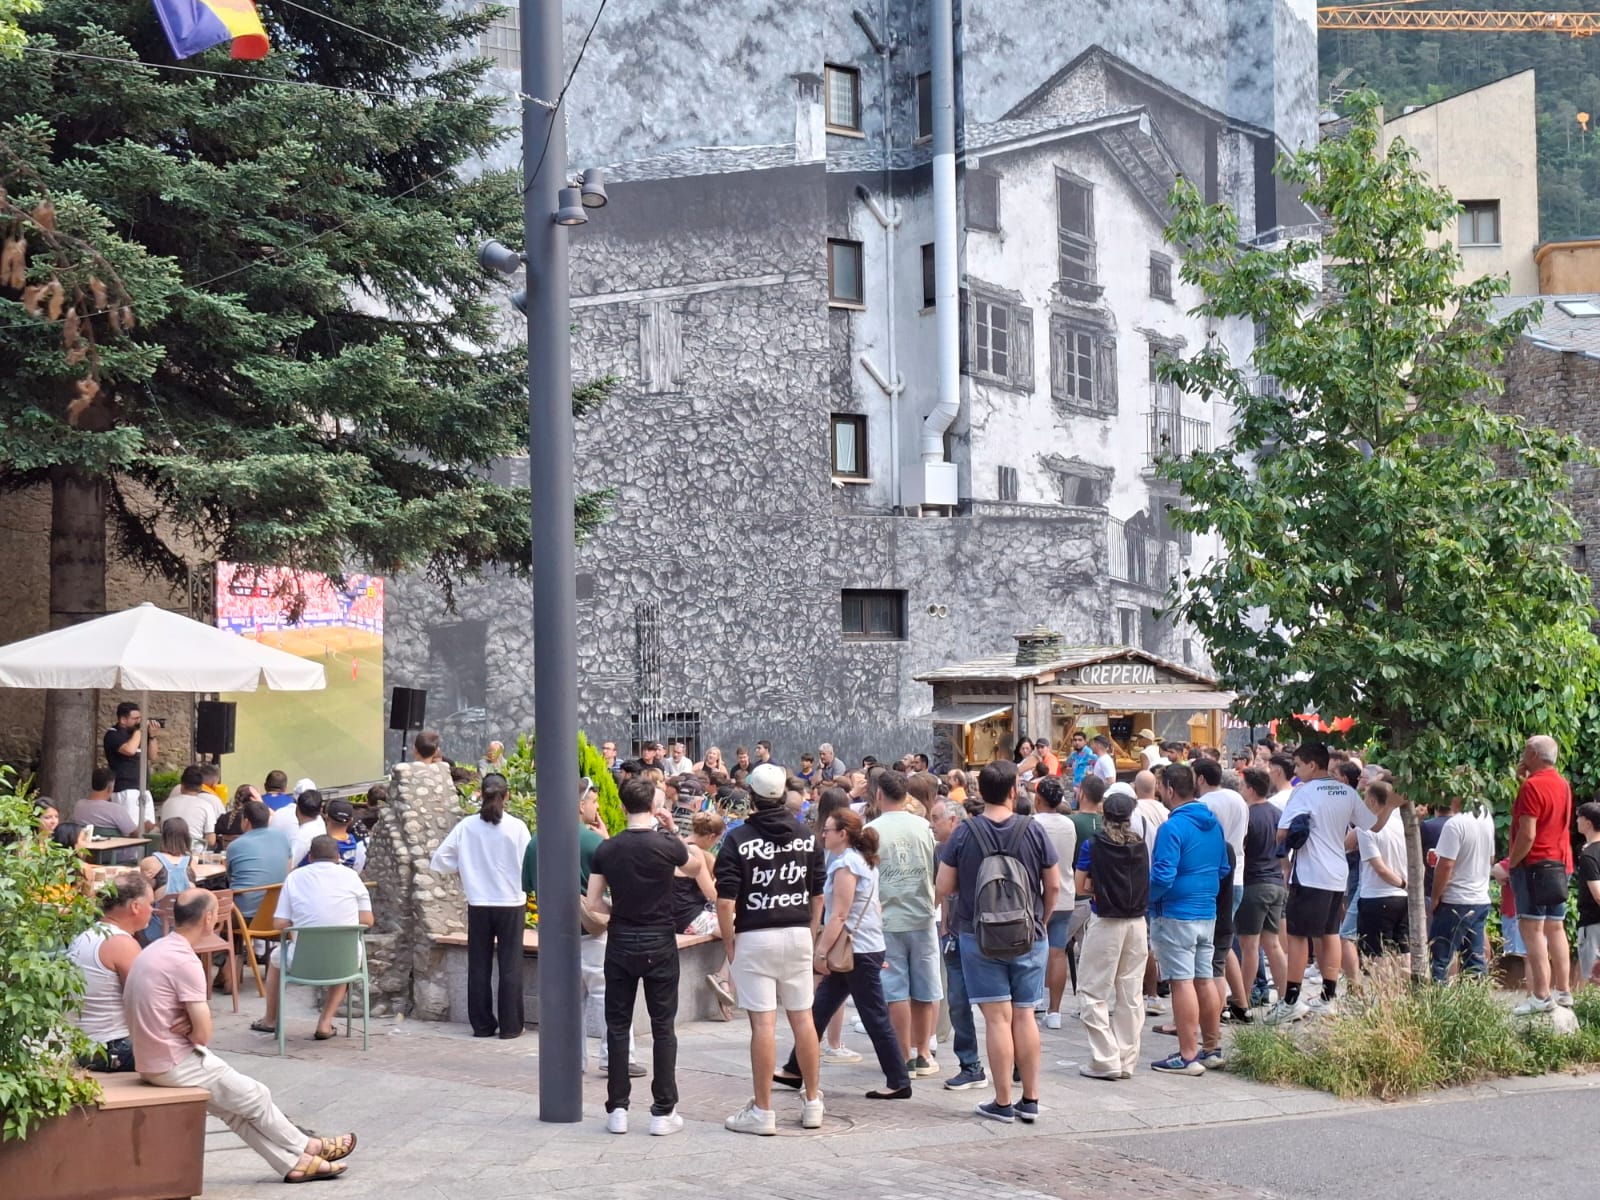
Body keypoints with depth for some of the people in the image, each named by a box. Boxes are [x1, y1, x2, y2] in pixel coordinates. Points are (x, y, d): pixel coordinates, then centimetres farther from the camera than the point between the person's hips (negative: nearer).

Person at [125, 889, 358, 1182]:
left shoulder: (153, 951, 7)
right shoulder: (185, 962, -23)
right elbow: (203, 1035, -21)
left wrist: (185, 1026, -5)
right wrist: (189, 1029, 1)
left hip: (150, 1062, 9)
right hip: (175, 1066, -9)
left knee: (233, 1105, 17)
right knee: (255, 1097, 10)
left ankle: (293, 1162, 23)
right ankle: (308, 1147, 28)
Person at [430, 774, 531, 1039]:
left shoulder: (467, 826, -5)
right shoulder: (517, 827, -11)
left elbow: (440, 860, -4)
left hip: (478, 904, 2)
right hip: (511, 903, -2)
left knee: (479, 965, 10)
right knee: (510, 966, 5)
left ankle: (482, 1024, 14)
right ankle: (510, 1025, 6)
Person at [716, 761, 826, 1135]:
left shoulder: (738, 839, -8)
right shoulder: (807, 837, 5)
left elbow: (725, 900, -11)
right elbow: (818, 894, 9)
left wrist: (729, 944, -1)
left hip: (754, 937, -4)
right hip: (798, 935, 4)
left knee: (763, 1023, -4)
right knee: (803, 1018, 11)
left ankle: (762, 1111, -1)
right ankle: (812, 1104, 19)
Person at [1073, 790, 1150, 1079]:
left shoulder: (1092, 844, -6)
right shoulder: (1140, 846, 3)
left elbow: (1080, 886, -4)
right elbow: (1145, 883, 13)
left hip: (1105, 923, -4)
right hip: (1137, 923, 4)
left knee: (1093, 991, 3)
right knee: (1130, 994, 9)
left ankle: (1105, 1061, -3)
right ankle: (1126, 1062, 12)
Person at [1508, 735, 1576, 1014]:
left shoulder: (1532, 786, -15)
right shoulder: (1562, 784, 13)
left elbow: (1527, 834, -21)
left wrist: (1511, 864, -9)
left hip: (1535, 865, -9)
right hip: (1561, 865, 9)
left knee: (1532, 930, -10)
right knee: (1555, 928, 11)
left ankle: (1541, 997, -15)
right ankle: (1563, 992, 12)